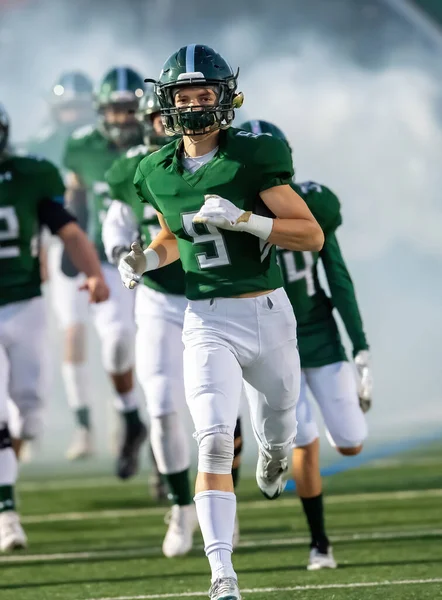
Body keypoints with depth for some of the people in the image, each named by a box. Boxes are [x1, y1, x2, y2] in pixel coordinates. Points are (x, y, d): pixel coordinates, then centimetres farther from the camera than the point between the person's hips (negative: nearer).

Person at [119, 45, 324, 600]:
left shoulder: (252, 158, -10)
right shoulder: (159, 174, 3)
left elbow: (313, 235, -12)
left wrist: (244, 218, -24)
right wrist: (146, 260, 2)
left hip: (267, 314, -1)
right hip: (207, 324, 1)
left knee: (279, 438, 18)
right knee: (214, 442, -18)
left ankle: (273, 454, 58)